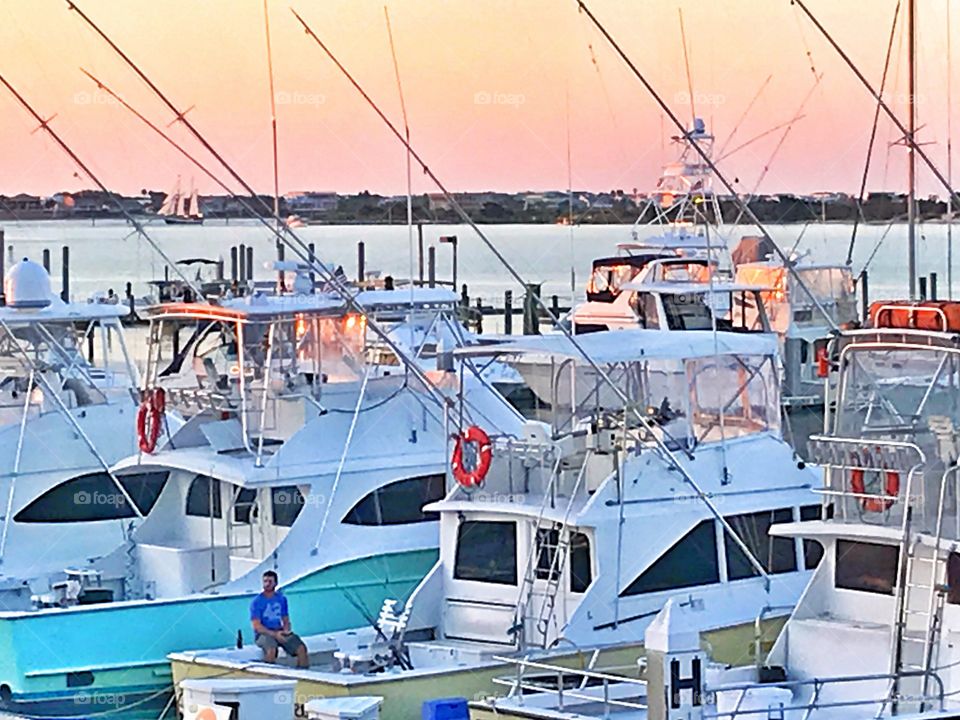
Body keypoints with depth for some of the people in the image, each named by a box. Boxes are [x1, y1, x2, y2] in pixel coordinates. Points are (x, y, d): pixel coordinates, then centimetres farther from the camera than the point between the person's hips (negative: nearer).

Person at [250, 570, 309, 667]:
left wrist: (286, 631, -8)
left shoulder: (281, 599, 12)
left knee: (301, 649, -20)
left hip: (280, 632, 4)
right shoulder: (257, 602, -3)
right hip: (264, 633, -4)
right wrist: (274, 634, -22)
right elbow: (256, 626, -10)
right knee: (272, 650, -38)